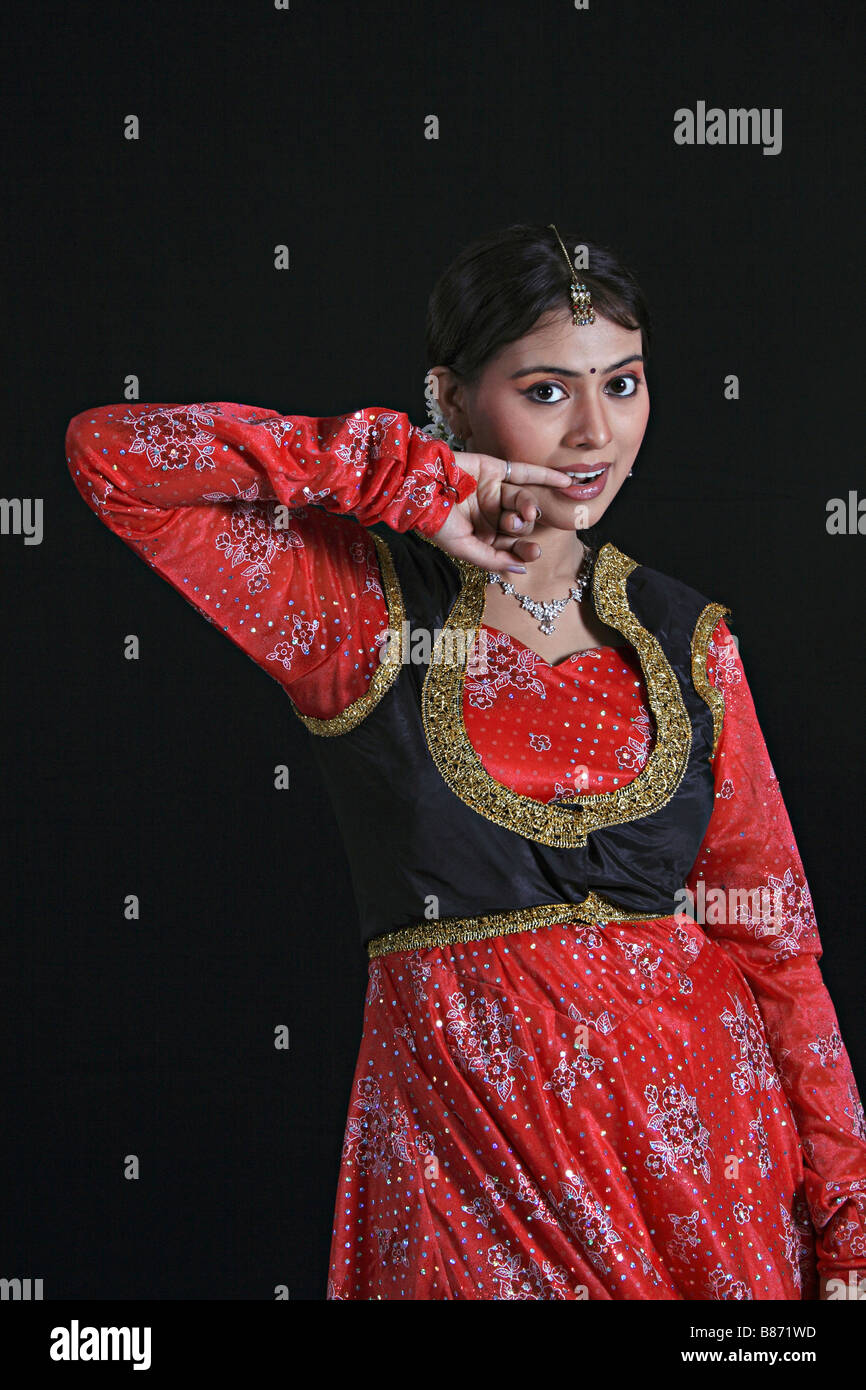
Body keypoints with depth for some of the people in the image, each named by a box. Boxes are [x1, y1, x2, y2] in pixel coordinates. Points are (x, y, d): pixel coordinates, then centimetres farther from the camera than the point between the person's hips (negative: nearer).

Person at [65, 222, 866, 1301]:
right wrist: (410, 478, -13)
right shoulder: (360, 603, -2)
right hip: (464, 1133, -3)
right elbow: (108, 453, -14)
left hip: (700, 1123, 3)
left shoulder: (684, 638, 7)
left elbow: (771, 932, 5)